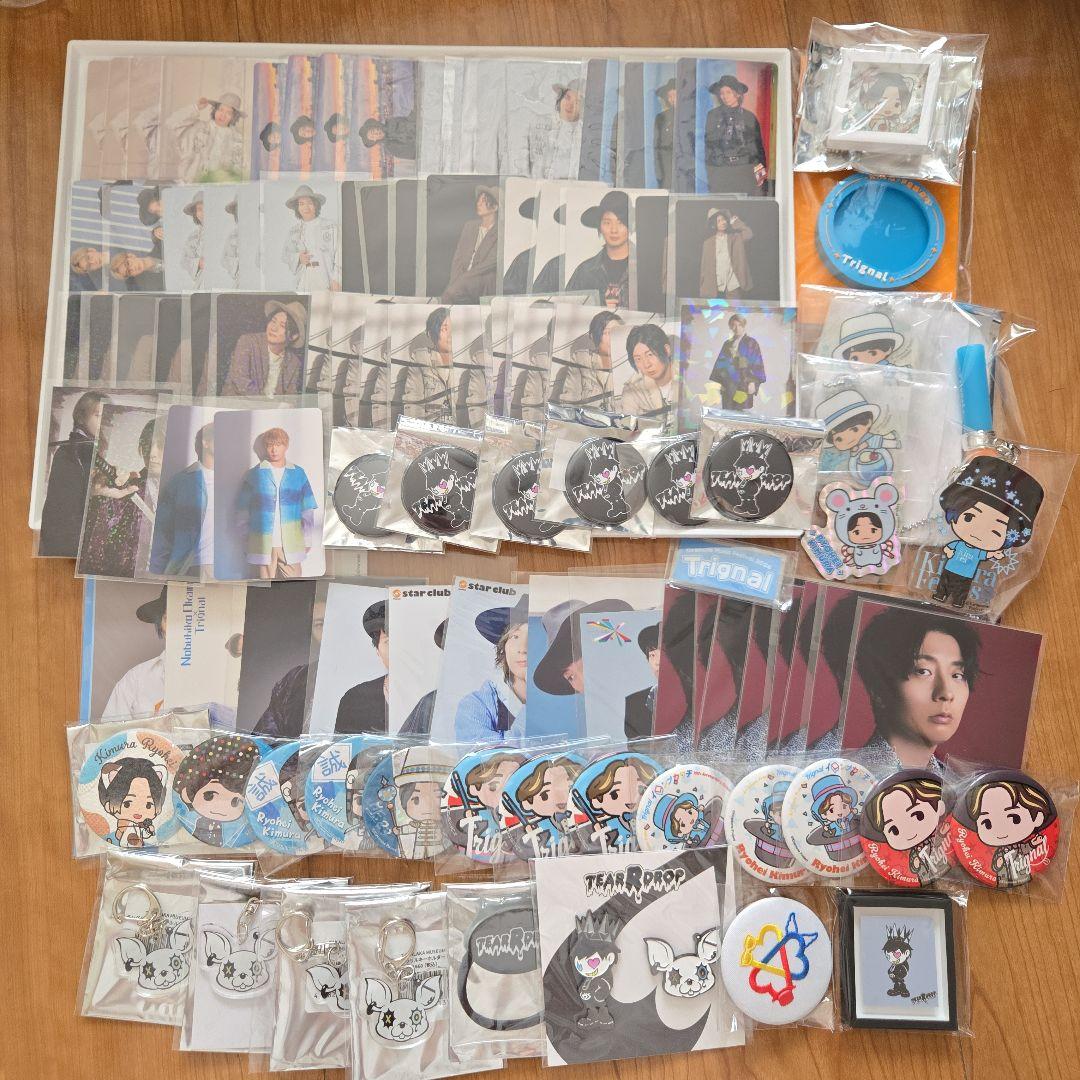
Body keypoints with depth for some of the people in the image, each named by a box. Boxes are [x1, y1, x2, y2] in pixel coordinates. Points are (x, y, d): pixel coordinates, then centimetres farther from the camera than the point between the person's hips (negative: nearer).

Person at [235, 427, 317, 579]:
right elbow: (242, 511, 11)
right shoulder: (254, 474, 7)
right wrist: (247, 534, 6)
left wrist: (308, 540, 10)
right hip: (263, 543, 0)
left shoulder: (298, 474, 9)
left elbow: (307, 510, 12)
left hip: (291, 543, 0)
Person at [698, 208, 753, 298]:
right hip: (714, 288, 0)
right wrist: (703, 287, 2)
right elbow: (705, 267, 7)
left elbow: (749, 235, -11)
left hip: (732, 287, 0)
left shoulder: (735, 238, 8)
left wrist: (734, 220, -1)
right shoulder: (708, 243, 7)